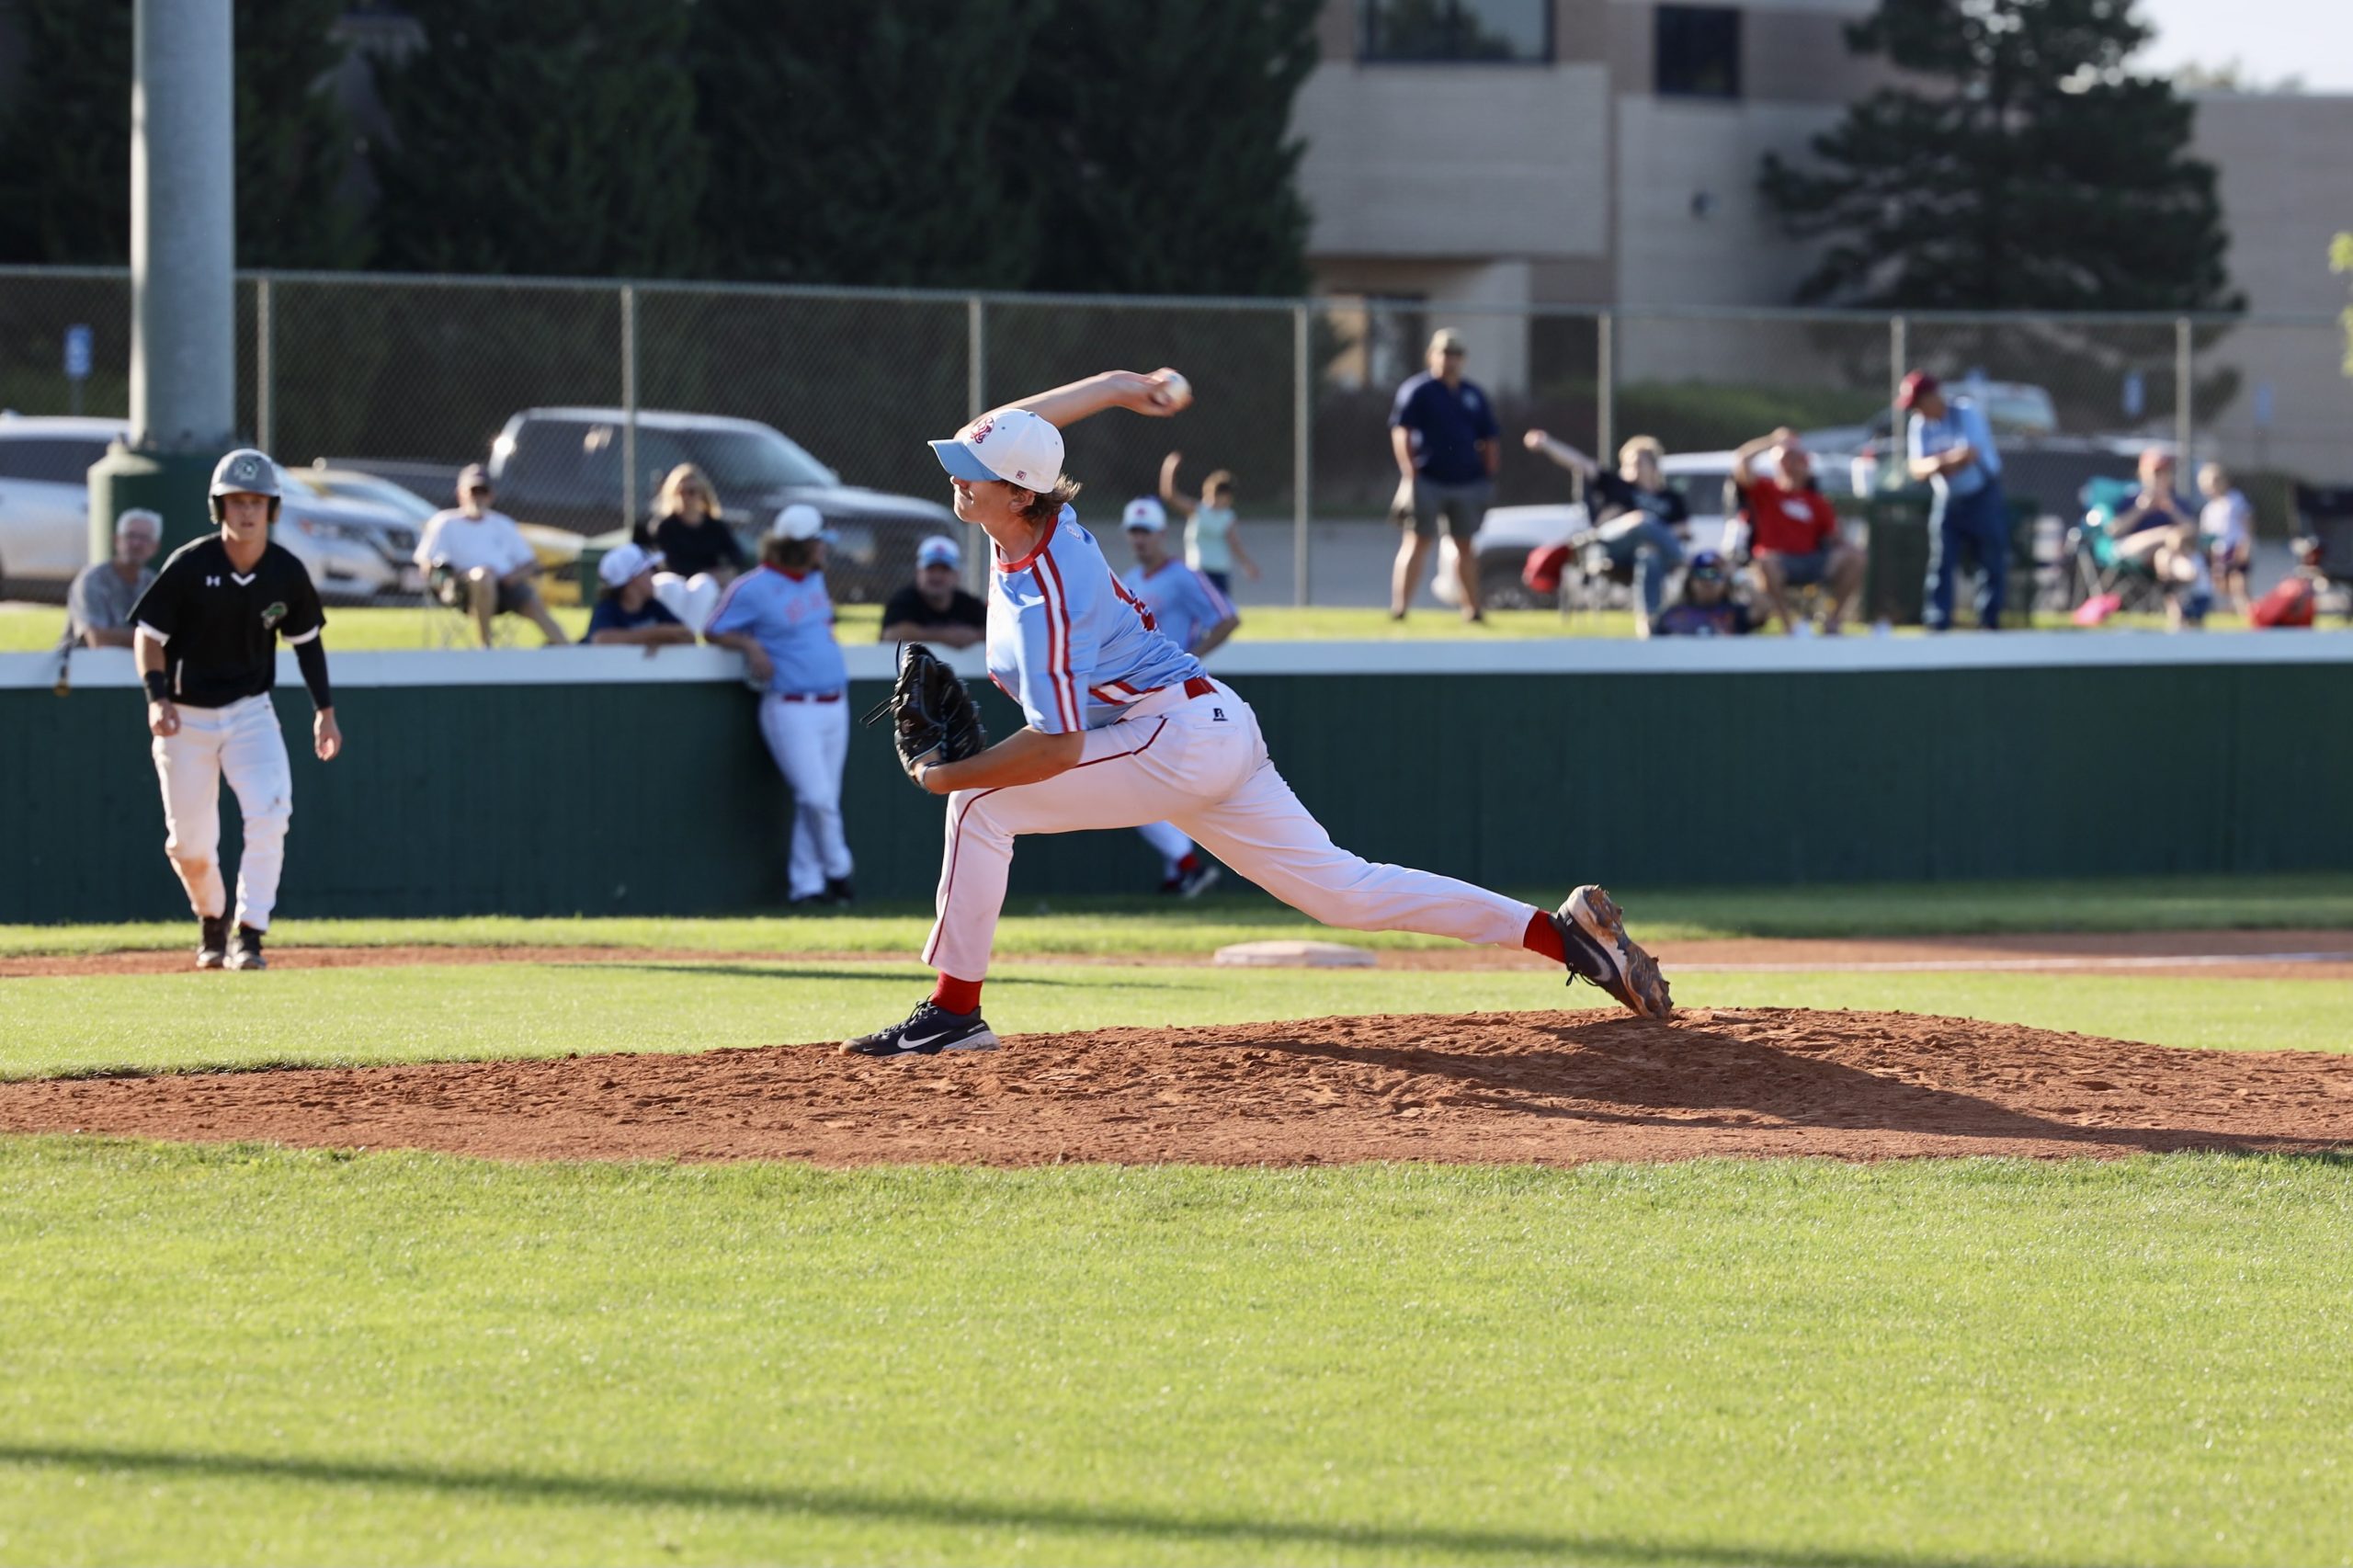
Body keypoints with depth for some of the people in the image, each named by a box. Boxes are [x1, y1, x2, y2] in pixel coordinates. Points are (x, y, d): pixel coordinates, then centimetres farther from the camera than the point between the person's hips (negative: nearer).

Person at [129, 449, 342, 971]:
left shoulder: (286, 572, -6)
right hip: (186, 717, -1)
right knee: (189, 843, 5)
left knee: (269, 814, -22)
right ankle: (211, 923, 36)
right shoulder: (190, 566, -15)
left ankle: (250, 936, -17)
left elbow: (306, 639, 10)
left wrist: (325, 709, 6)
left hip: (251, 712, 1)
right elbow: (148, 634, -9)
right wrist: (157, 697, -24)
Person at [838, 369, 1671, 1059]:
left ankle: (954, 1010, -10)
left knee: (981, 805, -12)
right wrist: (1115, 386, 27)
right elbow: (1004, 429, 22)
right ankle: (1560, 932, 4)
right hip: (1216, 734, 10)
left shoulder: (1045, 601, -24)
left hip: (1179, 741, -10)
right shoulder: (1040, 522, 1)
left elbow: (1057, 748, -27)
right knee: (1342, 889, 8)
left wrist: (948, 775, -18)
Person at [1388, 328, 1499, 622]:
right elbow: (1400, 432, -8)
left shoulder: (1474, 396, 13)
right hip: (1428, 481, -5)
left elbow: (1491, 440, 17)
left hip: (1467, 484, 5)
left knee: (1465, 545, 10)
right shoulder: (1417, 390, -1)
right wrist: (1410, 474, -16)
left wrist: (1487, 478, 9)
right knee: (1418, 542, -10)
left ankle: (1472, 608, 15)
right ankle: (1399, 607, -14)